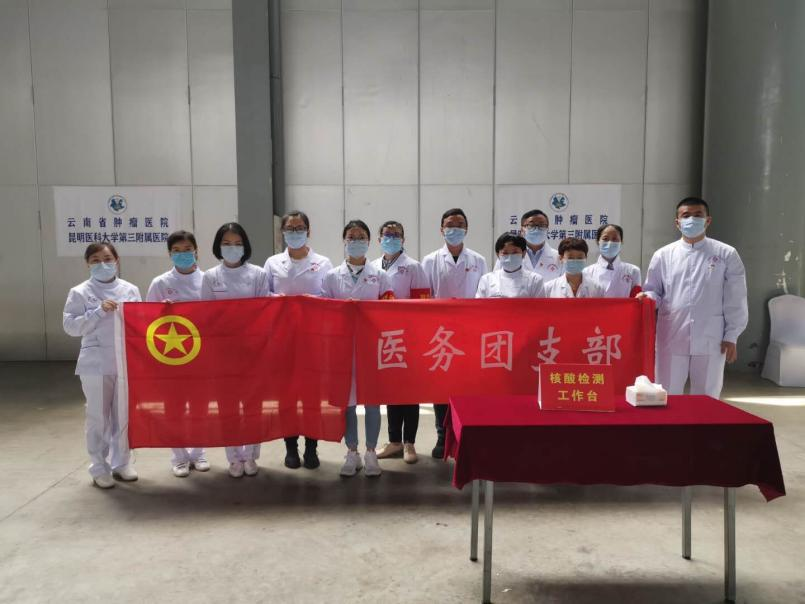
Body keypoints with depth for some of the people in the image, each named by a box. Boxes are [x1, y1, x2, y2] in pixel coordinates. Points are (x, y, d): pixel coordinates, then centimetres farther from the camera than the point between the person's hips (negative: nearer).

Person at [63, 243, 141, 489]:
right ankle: (99, 468, 18)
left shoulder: (130, 290, 6)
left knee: (124, 415, 10)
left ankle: (121, 463, 25)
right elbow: (71, 326, -8)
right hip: (95, 364, -2)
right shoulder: (80, 293, -1)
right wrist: (99, 312, -16)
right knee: (98, 417, 5)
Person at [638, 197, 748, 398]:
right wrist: (647, 297, -15)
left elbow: (735, 301, 2)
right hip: (671, 340, 1)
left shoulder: (726, 255, 3)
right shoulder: (663, 255, 5)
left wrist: (731, 337, -1)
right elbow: (654, 291, 9)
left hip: (710, 341, 0)